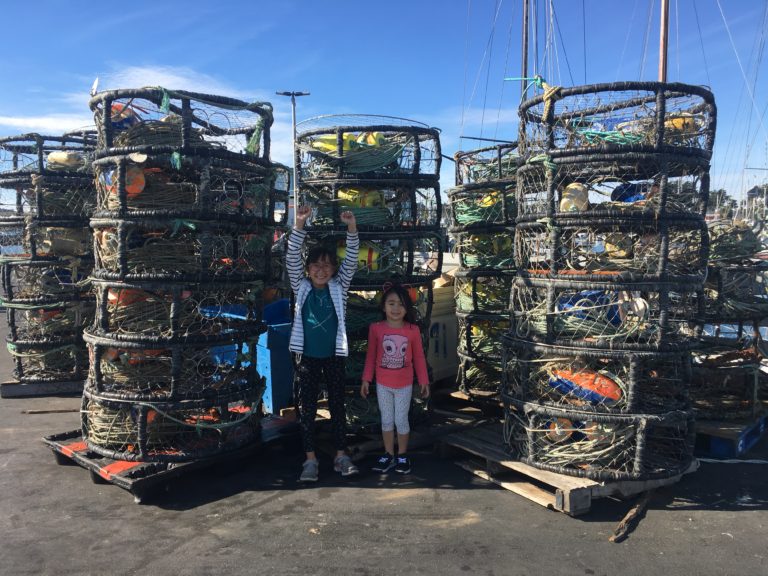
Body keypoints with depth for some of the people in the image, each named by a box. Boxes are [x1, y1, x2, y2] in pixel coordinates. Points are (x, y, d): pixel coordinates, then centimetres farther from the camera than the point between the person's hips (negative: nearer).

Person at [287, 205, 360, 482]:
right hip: (306, 357, 0)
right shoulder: (301, 287, 0)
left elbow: (352, 259, -9)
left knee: (337, 405, 9)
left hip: (333, 357, 0)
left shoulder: (339, 287, 1)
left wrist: (352, 228, -22)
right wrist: (299, 225, -23)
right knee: (306, 408, 5)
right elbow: (292, 257, -11)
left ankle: (341, 456, 20)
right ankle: (310, 459, 15)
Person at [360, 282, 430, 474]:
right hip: (383, 384, 1)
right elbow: (371, 356, -1)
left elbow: (419, 357, -1)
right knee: (386, 420, 13)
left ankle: (403, 456, 25)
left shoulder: (413, 330, -11)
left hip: (404, 385, -1)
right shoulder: (376, 328, -10)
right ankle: (389, 455, 27)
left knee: (401, 420, 8)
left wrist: (424, 381, 3)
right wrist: (366, 379, 1)